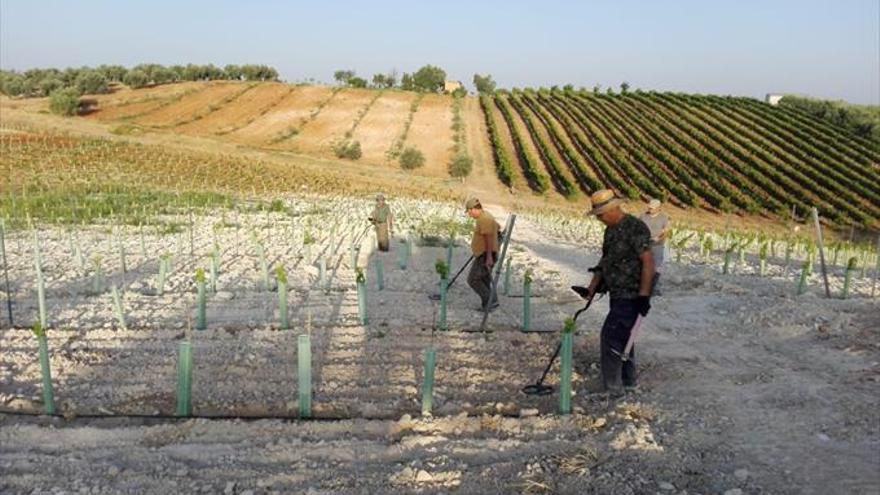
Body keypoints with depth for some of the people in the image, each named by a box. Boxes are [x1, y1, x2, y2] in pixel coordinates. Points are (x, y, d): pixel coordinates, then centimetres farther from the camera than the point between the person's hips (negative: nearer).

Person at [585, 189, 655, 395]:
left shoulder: (635, 228, -17)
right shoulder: (610, 229, 12)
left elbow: (648, 262, -21)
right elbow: (605, 260, 19)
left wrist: (644, 295, -23)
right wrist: (592, 288, 14)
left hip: (631, 296, -9)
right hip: (618, 294, 9)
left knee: (610, 337, -11)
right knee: (622, 337, 18)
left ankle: (611, 388, -3)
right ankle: (628, 380, 32)